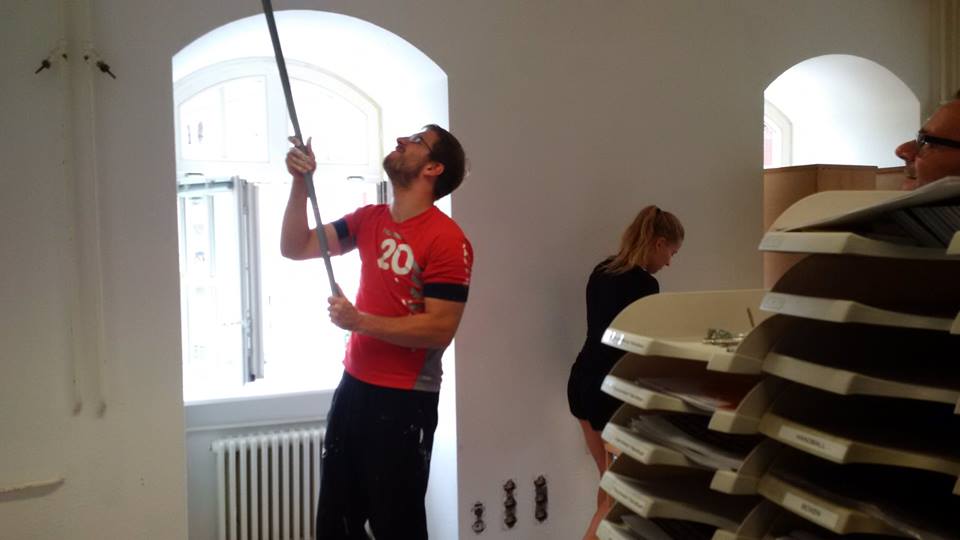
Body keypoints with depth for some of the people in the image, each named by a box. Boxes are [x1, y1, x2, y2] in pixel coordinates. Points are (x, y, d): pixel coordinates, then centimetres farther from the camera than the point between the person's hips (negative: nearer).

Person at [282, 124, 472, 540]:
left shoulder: (447, 240, -16)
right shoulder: (368, 220, 6)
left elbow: (440, 329, -20)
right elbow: (295, 248, 4)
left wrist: (359, 321, -21)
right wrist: (300, 182, -8)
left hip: (405, 399, -7)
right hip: (354, 386, 7)